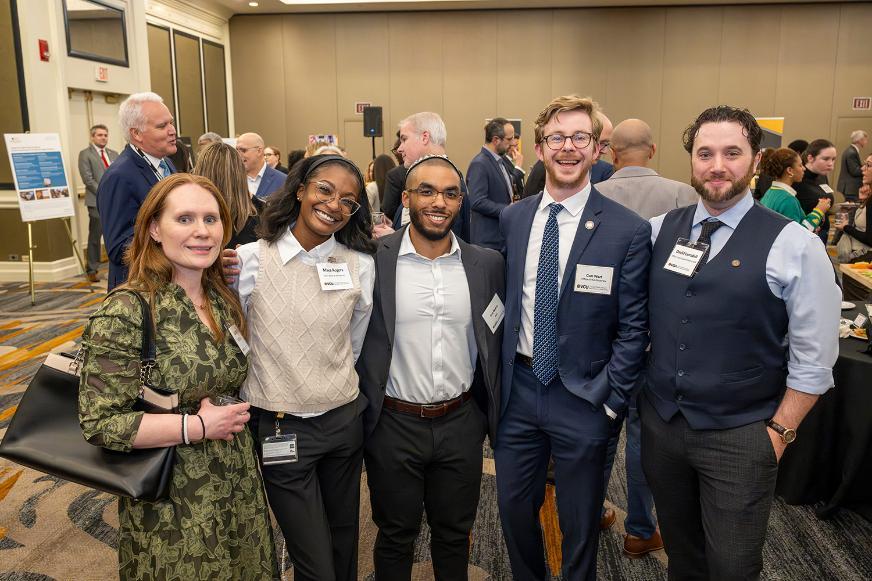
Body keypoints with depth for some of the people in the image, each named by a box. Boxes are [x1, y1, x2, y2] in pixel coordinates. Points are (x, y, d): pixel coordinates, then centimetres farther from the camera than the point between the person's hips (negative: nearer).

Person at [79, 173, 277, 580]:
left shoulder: (224, 299, 2)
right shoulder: (126, 313, -18)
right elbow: (99, 424, -19)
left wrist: (231, 415, 0)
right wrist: (198, 426, -20)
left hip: (240, 486, 6)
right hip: (173, 506, -6)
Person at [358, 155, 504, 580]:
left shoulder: (487, 264, -2)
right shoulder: (372, 259, -10)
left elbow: (495, 344, 6)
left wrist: (494, 417, 8)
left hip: (461, 424, 2)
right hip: (393, 426, -2)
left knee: (454, 535, 20)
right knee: (395, 537, 18)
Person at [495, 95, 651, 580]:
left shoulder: (628, 230, -11)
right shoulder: (512, 219, 1)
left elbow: (633, 327, -9)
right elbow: (502, 301, 7)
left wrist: (609, 399, -11)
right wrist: (497, 373, 3)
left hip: (583, 399, -3)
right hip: (517, 389, 4)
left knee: (581, 523, 15)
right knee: (514, 508, 19)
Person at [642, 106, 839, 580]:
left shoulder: (794, 246, -12)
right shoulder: (658, 231, -1)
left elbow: (813, 358, -8)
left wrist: (779, 433, -7)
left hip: (740, 438, -3)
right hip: (659, 423, 4)